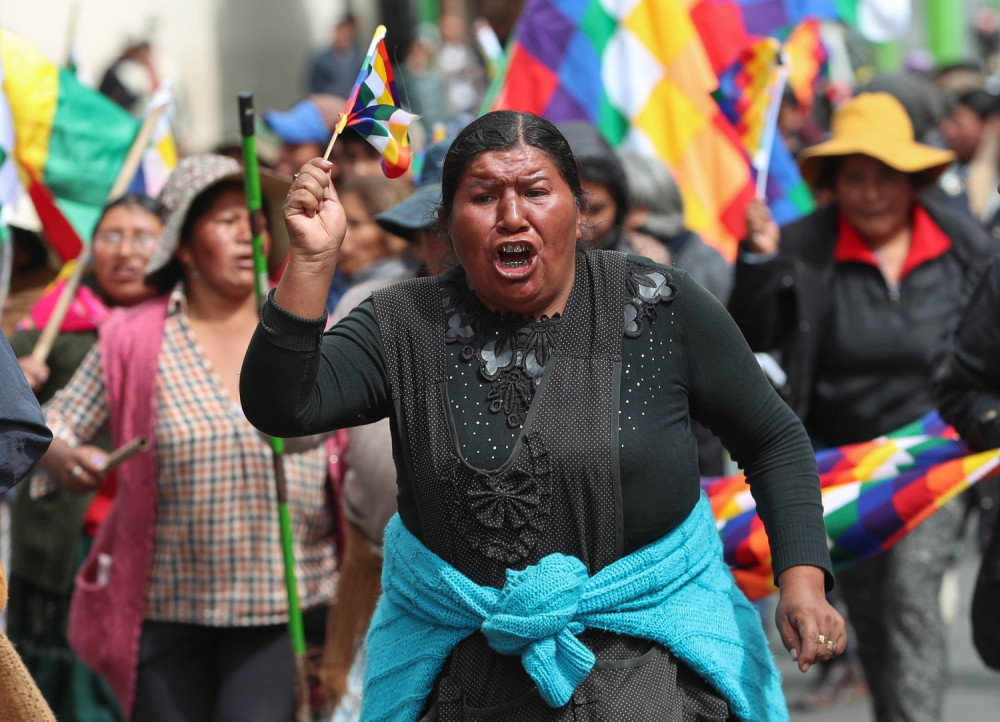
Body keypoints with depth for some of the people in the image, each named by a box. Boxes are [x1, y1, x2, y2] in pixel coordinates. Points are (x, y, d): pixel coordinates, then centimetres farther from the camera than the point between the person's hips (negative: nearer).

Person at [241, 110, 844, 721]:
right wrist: (312, 260, -26)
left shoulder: (658, 307, -6)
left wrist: (804, 583, -10)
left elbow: (774, 441, 2)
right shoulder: (408, 326, -3)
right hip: (464, 664, 2)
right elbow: (279, 409, -16)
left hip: (645, 639, -1)